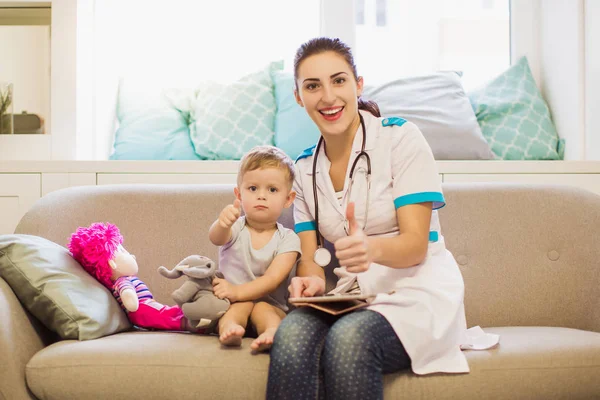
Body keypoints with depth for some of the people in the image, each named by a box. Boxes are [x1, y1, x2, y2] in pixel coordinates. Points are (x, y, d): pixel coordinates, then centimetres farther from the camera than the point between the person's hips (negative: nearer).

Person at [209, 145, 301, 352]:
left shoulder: (287, 239, -2)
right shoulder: (235, 228, -1)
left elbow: (272, 279, -14)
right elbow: (215, 238, -27)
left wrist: (238, 291, -29)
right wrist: (222, 223, -53)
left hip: (271, 305, 0)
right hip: (231, 304, 0)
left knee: (262, 308, -31)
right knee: (242, 305, -30)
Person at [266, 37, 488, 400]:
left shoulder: (400, 137, -6)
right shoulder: (305, 169, 10)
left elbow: (416, 244, -11)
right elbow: (311, 255, 6)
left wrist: (373, 249, -34)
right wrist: (312, 280, -19)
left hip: (416, 291, -3)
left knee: (348, 339, -34)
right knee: (291, 335, -31)